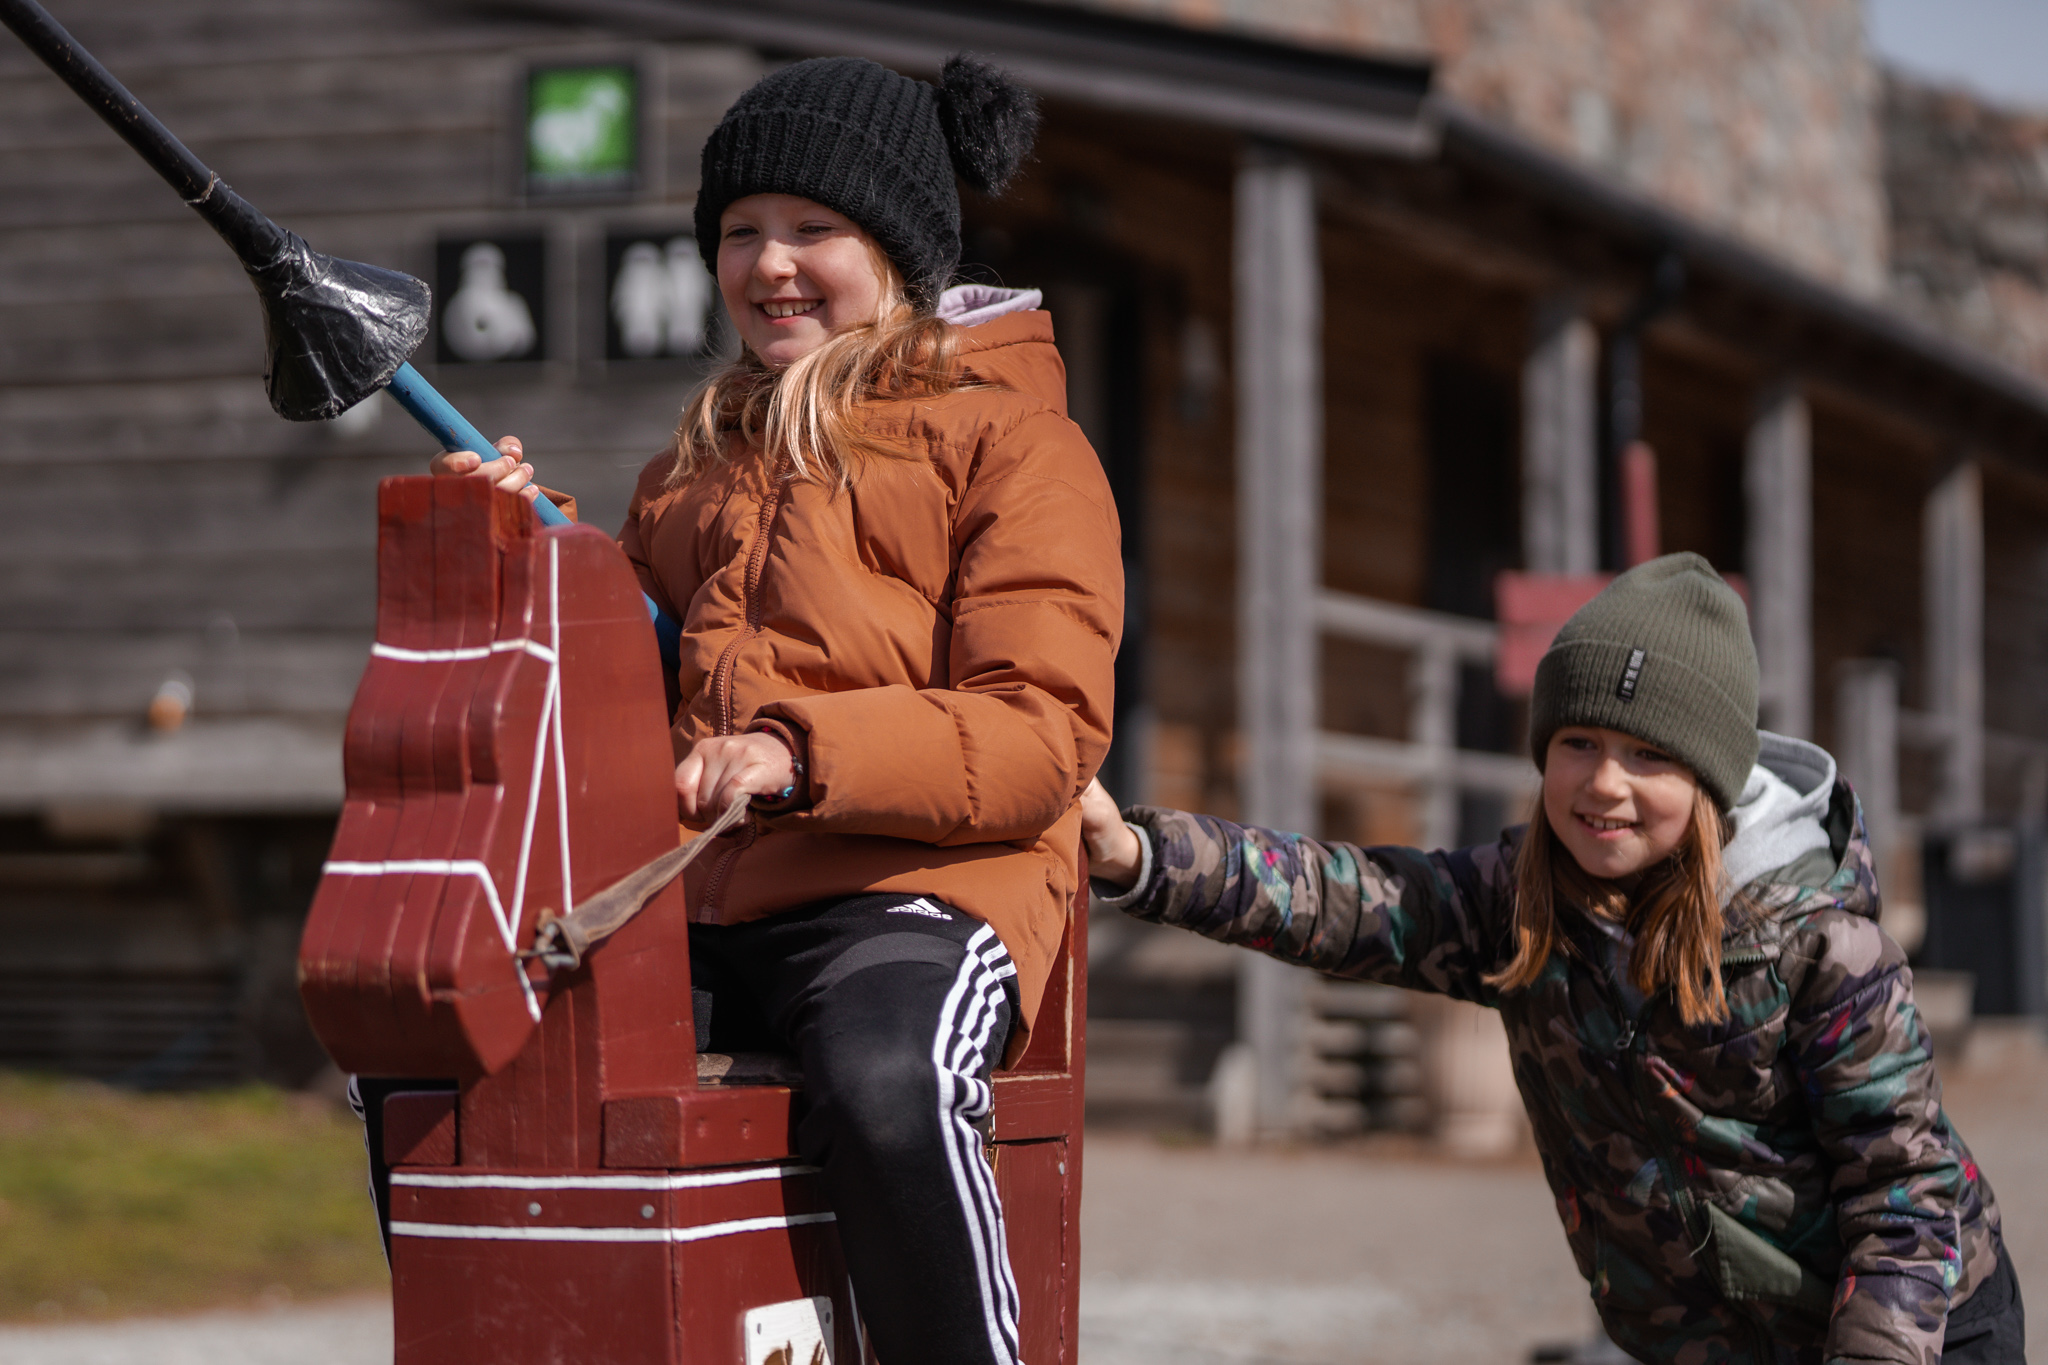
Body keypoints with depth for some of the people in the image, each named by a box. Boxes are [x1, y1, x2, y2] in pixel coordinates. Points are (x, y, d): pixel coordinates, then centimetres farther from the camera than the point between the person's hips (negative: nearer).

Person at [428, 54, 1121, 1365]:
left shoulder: (1010, 441, 5)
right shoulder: (704, 459, 26)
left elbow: (1043, 736, -7)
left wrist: (806, 753, -21)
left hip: (919, 879, -6)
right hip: (695, 907, 6)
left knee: (884, 1084, -38)